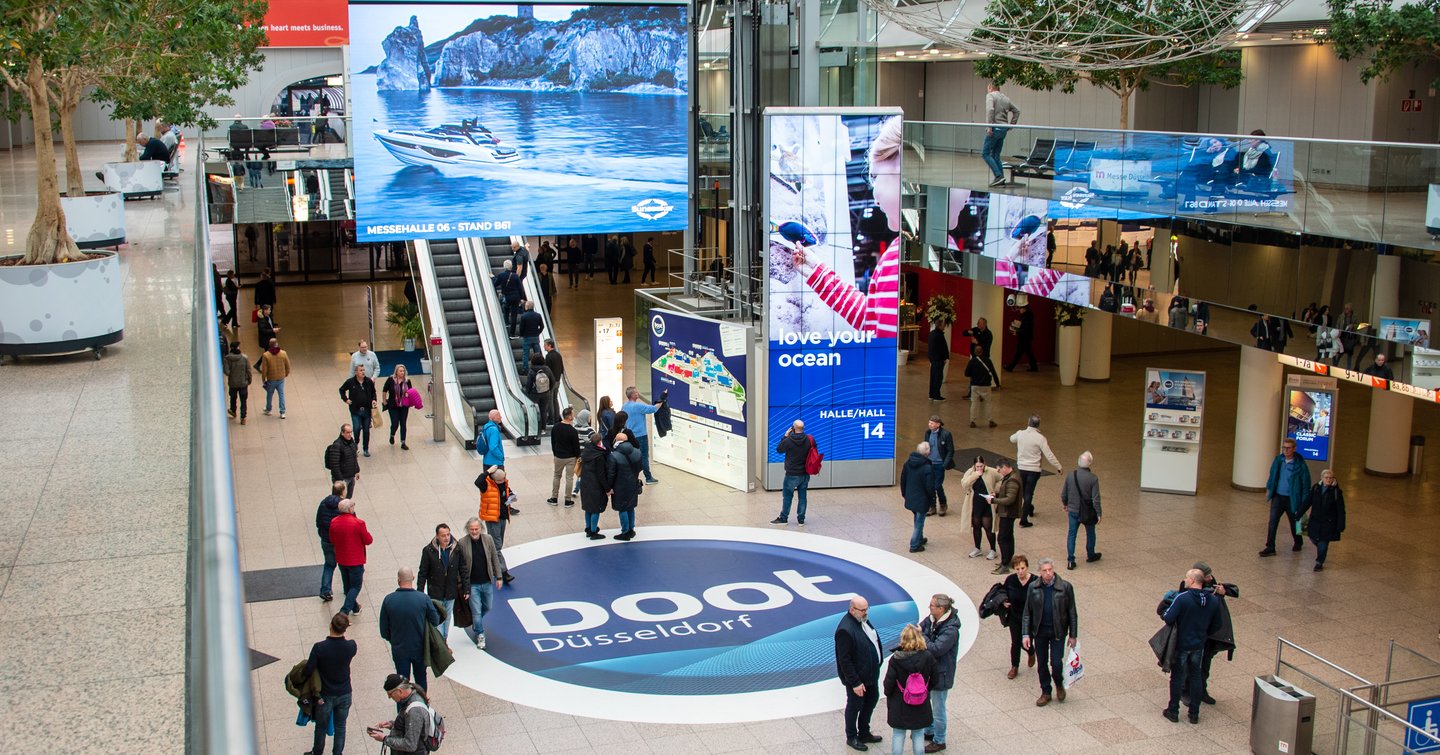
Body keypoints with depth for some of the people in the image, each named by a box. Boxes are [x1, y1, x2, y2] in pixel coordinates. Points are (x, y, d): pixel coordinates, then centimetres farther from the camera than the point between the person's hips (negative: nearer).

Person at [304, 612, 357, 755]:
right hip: (344, 694, 1)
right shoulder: (351, 646, -19)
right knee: (340, 726, 21)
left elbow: (308, 672, -18)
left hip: (325, 696, -1)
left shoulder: (319, 648, -27)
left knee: (321, 727, 22)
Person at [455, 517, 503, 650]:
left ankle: (475, 624, 48)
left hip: (487, 582, 4)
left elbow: (495, 558, 3)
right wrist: (463, 585, -8)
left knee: (487, 608, 20)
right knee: (476, 611, 3)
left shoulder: (488, 539, -6)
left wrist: (498, 577, 3)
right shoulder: (462, 543, -15)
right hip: (472, 584, -4)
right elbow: (460, 565, -9)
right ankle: (480, 635, 21)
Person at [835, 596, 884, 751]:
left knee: (872, 700, 22)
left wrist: (876, 668, 13)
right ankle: (851, 738, 31)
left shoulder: (863, 620, -1)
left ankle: (864, 733, 42)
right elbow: (844, 660, -26)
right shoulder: (845, 630, -29)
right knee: (854, 706, 10)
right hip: (857, 677, -9)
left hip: (871, 673, 9)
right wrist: (855, 683, -22)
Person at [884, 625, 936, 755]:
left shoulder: (896, 659, -20)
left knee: (898, 735, 13)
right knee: (918, 735, 16)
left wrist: (888, 693, 7)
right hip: (921, 705, 2)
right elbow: (933, 680, -2)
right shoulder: (928, 657, -13)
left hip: (899, 705, -2)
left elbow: (889, 682, -13)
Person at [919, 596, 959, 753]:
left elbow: (935, 649, -34)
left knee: (938, 710, 10)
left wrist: (921, 635, -22)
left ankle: (939, 741, 29)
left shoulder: (950, 630, -29)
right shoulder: (930, 620, -5)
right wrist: (905, 639, -21)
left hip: (940, 675, -8)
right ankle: (929, 731, 48)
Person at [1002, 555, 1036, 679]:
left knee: (1025, 643, 5)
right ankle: (1014, 667, 30)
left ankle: (1031, 652, 42)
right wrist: (1004, 601, -8)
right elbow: (1004, 593, 10)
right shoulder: (1010, 580, -11)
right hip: (1015, 617, 2)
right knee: (1015, 643, 9)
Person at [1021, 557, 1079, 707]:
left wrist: (1073, 635, -2)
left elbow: (1072, 612, -3)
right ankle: (1045, 693, 27)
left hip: (1058, 631, -2)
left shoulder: (1065, 587, -11)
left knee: (1056, 663, -5)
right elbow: (1027, 613, 0)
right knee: (1042, 663, 10)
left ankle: (1059, 684, 27)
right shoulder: (1033, 587, -5)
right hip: (1039, 631, 2)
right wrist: (1025, 634, -6)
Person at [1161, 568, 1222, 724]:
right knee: (1195, 677, 16)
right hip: (1199, 646, 4)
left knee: (1177, 677, 9)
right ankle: (1194, 714, 21)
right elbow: (1216, 626, 5)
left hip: (1181, 645, -4)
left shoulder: (1182, 598, -22)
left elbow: (1168, 619, -24)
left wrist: (1167, 610, -2)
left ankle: (1173, 712, 19)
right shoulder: (1213, 601, -4)